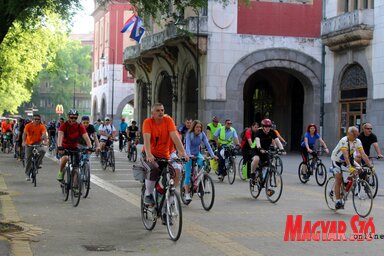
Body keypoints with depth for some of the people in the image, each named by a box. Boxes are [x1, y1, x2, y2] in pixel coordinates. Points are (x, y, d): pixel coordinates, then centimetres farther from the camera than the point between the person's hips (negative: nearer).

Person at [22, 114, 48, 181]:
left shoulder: (42, 126, -12)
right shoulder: (28, 126, -13)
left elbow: (44, 134, -26)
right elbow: (24, 134, -25)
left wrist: (45, 141, -46)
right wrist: (24, 142, -43)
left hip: (38, 143, 0)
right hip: (29, 143, 0)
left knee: (42, 151, -32)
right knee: (28, 158, 1)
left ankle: (38, 163, -9)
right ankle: (27, 174, 15)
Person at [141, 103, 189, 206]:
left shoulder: (168, 120, -5)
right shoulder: (148, 122, -11)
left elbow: (175, 137, -17)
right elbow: (146, 139, -25)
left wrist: (183, 152, -30)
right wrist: (148, 154, -43)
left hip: (164, 156, 3)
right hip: (150, 156, -3)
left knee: (172, 172, -18)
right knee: (154, 169, -32)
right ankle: (148, 195, -13)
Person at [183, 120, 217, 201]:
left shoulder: (202, 134, -7)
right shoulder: (189, 134, -18)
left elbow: (207, 144, -16)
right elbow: (187, 146, -30)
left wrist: (212, 155, -30)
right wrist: (189, 155, -48)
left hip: (197, 154, 3)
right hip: (189, 156, -3)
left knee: (203, 161, -30)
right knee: (188, 174, -8)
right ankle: (187, 193, -1)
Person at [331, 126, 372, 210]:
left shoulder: (357, 141, -15)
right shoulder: (344, 141, -32)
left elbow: (363, 155, -19)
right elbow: (345, 155, -42)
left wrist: (370, 166, -28)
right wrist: (350, 167, -53)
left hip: (349, 159, 6)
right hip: (337, 159, -6)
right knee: (339, 179, -14)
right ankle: (338, 201, -11)